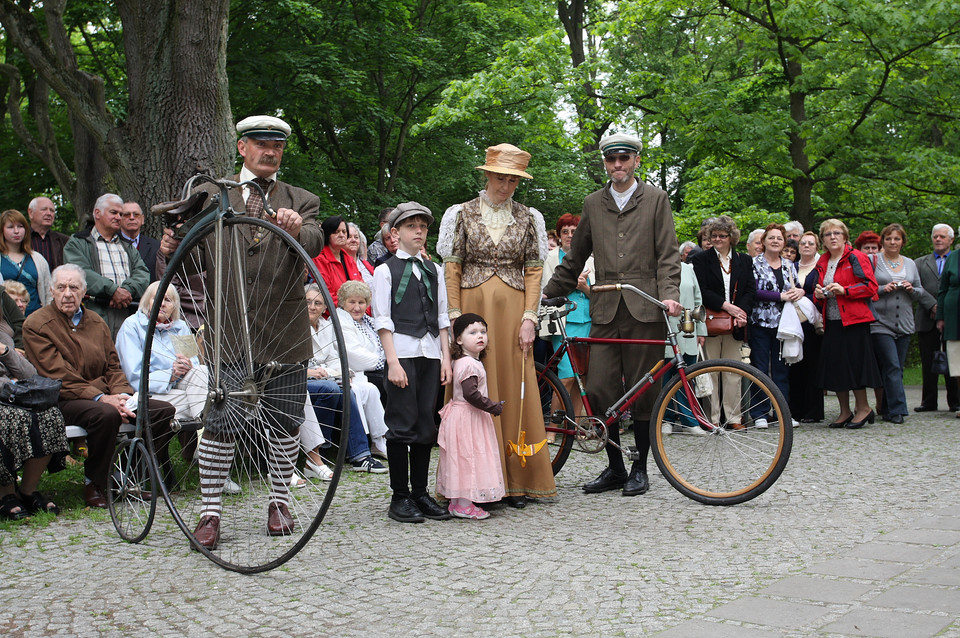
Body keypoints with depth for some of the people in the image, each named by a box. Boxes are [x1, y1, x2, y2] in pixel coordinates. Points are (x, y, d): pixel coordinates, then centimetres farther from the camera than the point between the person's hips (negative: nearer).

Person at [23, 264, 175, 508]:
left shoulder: (96, 322, 17)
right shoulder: (36, 325, -3)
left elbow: (113, 366, 14)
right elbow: (58, 377, -12)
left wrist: (122, 395, -8)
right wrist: (100, 398, -21)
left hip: (105, 396, 6)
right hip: (64, 401, -6)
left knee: (163, 410, -11)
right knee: (106, 414, -37)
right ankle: (93, 485, -18)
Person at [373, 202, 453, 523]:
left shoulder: (433, 270, 16)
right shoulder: (386, 270, 2)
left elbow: (443, 318, 16)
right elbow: (382, 321, -4)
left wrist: (446, 358, 7)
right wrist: (393, 362, -12)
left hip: (431, 354, 5)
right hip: (403, 352, -5)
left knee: (426, 425, 6)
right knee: (402, 425, -5)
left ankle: (420, 493, 13)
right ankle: (400, 497, 1)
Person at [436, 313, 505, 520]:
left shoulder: (461, 362, 13)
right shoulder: (470, 364, -19)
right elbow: (471, 393, -26)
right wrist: (492, 406, -19)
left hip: (464, 415, 10)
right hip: (467, 417, -10)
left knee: (461, 459, 13)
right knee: (467, 456, -6)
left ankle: (456, 502, 19)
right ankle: (464, 505, -2)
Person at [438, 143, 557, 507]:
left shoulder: (528, 218, 8)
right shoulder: (462, 214, 4)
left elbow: (534, 271, 6)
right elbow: (451, 268, 2)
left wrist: (529, 319, -4)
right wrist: (456, 318, -6)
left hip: (512, 309, 1)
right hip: (473, 305, -1)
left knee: (513, 389, 1)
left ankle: (515, 480, 7)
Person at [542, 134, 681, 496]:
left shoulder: (656, 200, 7)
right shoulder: (593, 204, 15)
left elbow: (668, 255, 1)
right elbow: (574, 260, 22)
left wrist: (669, 295, -14)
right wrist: (546, 297, 20)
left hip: (645, 310, -3)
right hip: (605, 311, 3)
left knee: (642, 391, 1)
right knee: (599, 389, -3)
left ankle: (640, 469, 13)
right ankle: (614, 468, 11)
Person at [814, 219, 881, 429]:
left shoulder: (856, 258, -2)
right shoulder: (822, 262, 16)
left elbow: (871, 286, -9)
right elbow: (818, 291, 25)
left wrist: (845, 290, -18)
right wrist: (818, 294, 2)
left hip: (853, 320, -6)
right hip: (831, 322, 6)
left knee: (854, 363, -6)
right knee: (834, 366, 5)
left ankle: (863, 408, 8)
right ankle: (845, 411, 15)